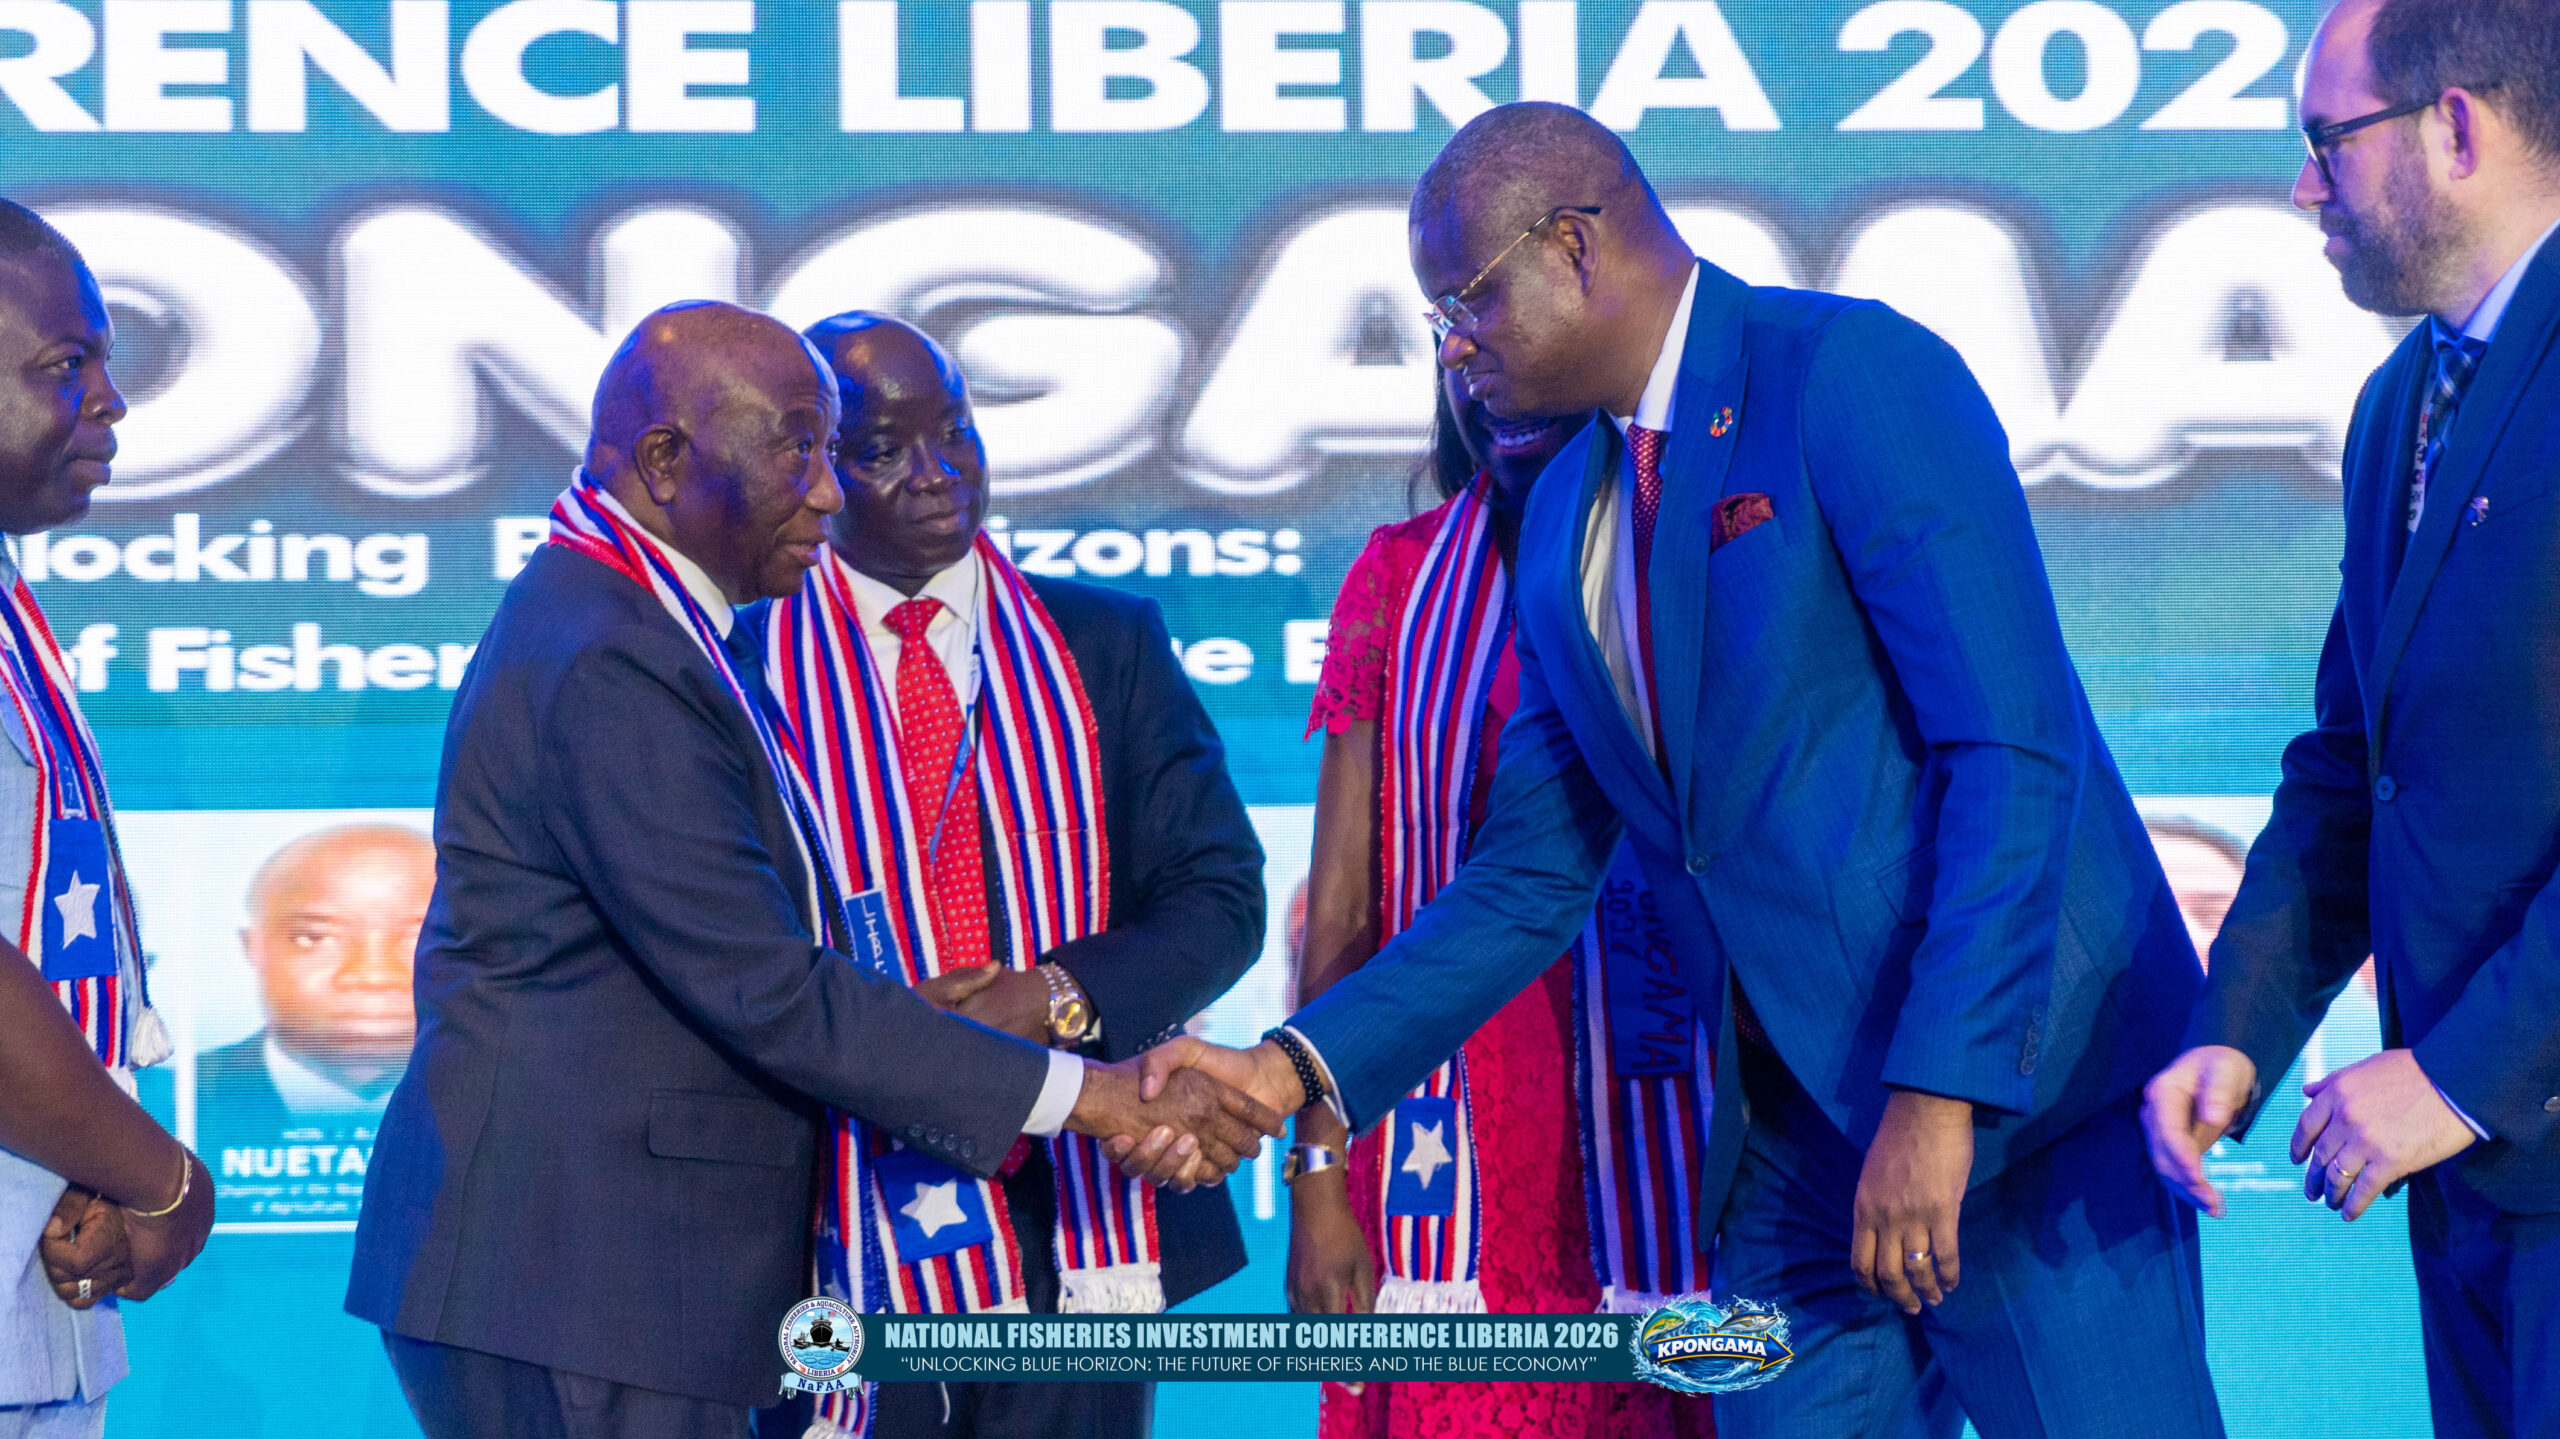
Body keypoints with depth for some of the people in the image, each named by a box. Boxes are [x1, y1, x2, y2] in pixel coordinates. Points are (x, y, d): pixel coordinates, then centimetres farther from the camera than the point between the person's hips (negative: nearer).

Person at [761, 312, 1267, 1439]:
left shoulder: (1108, 642, 9)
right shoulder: (746, 666, 2)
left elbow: (1219, 896, 5)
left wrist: (1056, 999, -12)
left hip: (1078, 1219, 2)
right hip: (853, 1226, -2)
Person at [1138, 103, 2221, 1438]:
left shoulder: (1856, 374, -9)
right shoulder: (1562, 526, 15)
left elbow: (2016, 751, -17)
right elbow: (1530, 881, 16)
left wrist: (1939, 1094, -23)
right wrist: (1291, 1068, 5)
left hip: (2014, 1090, -7)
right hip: (1791, 1146, 7)